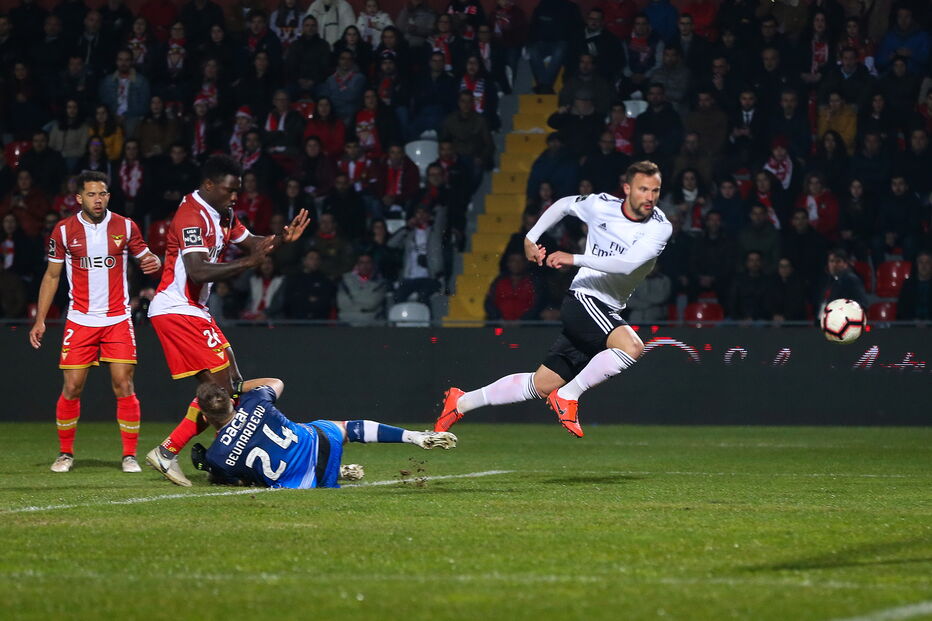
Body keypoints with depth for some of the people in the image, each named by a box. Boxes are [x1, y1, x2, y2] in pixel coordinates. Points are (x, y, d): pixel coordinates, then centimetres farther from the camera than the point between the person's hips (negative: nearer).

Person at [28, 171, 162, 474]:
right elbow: (52, 276, 9)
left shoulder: (125, 226, 2)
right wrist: (40, 320, 5)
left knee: (124, 386, -7)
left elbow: (145, 256, 12)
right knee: (71, 388, -3)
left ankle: (130, 455, 1)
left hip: (117, 320, 0)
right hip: (80, 321, 0)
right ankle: (65, 453, 14)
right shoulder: (64, 230, 1)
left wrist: (154, 262, -14)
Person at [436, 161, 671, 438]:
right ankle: (568, 396, -15)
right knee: (631, 346, -32)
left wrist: (575, 258, -25)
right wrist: (530, 238, 15)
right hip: (583, 298, -4)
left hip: (609, 312, 4)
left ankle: (461, 402, 24)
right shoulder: (601, 205, -7)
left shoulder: (660, 227, -8)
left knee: (541, 385, 8)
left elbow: (627, 263, -23)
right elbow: (563, 205, 16)